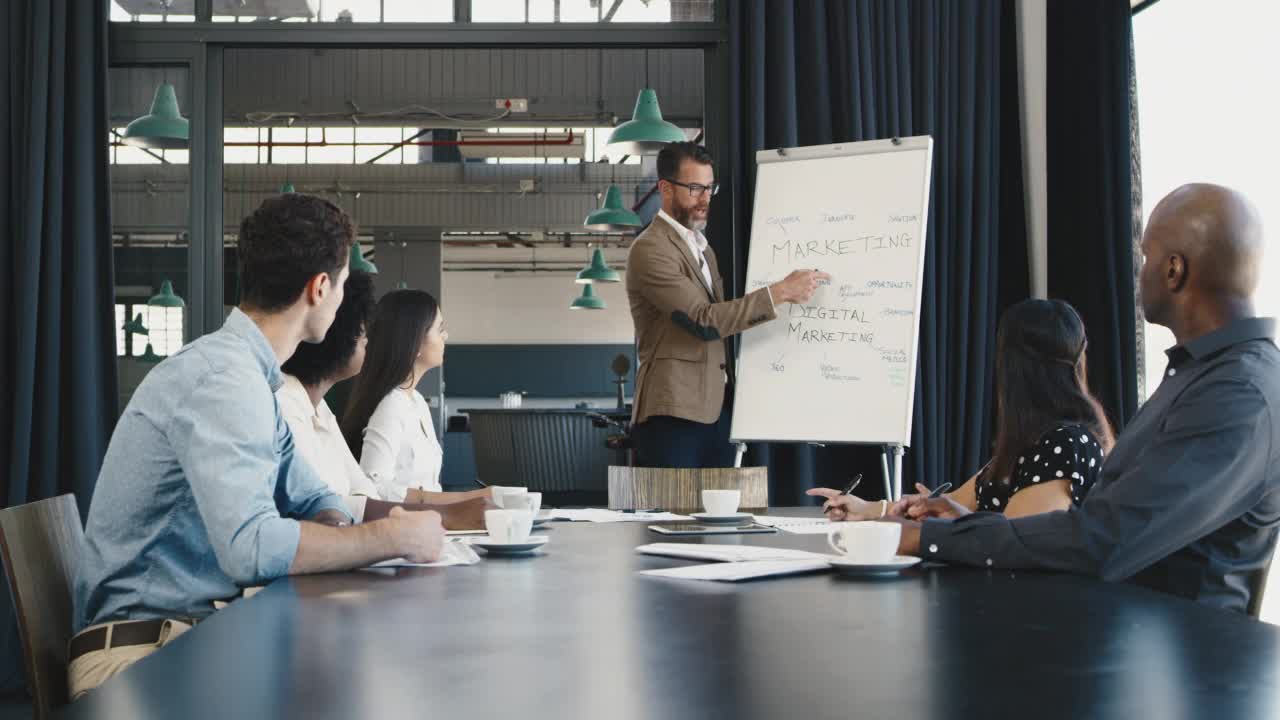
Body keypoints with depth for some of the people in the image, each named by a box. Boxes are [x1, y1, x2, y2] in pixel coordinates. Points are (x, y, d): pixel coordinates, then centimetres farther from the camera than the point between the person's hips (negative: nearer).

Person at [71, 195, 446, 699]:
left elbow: (311, 501, 18)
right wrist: (396, 537, -19)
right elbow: (251, 546, -30)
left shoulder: (249, 373, 14)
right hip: (144, 653, -9)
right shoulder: (223, 376, -19)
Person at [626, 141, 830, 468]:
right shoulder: (650, 250, -10)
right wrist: (780, 292, -20)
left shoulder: (703, 247, 20)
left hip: (718, 412, 8)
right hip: (674, 415, -8)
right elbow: (704, 321, -19)